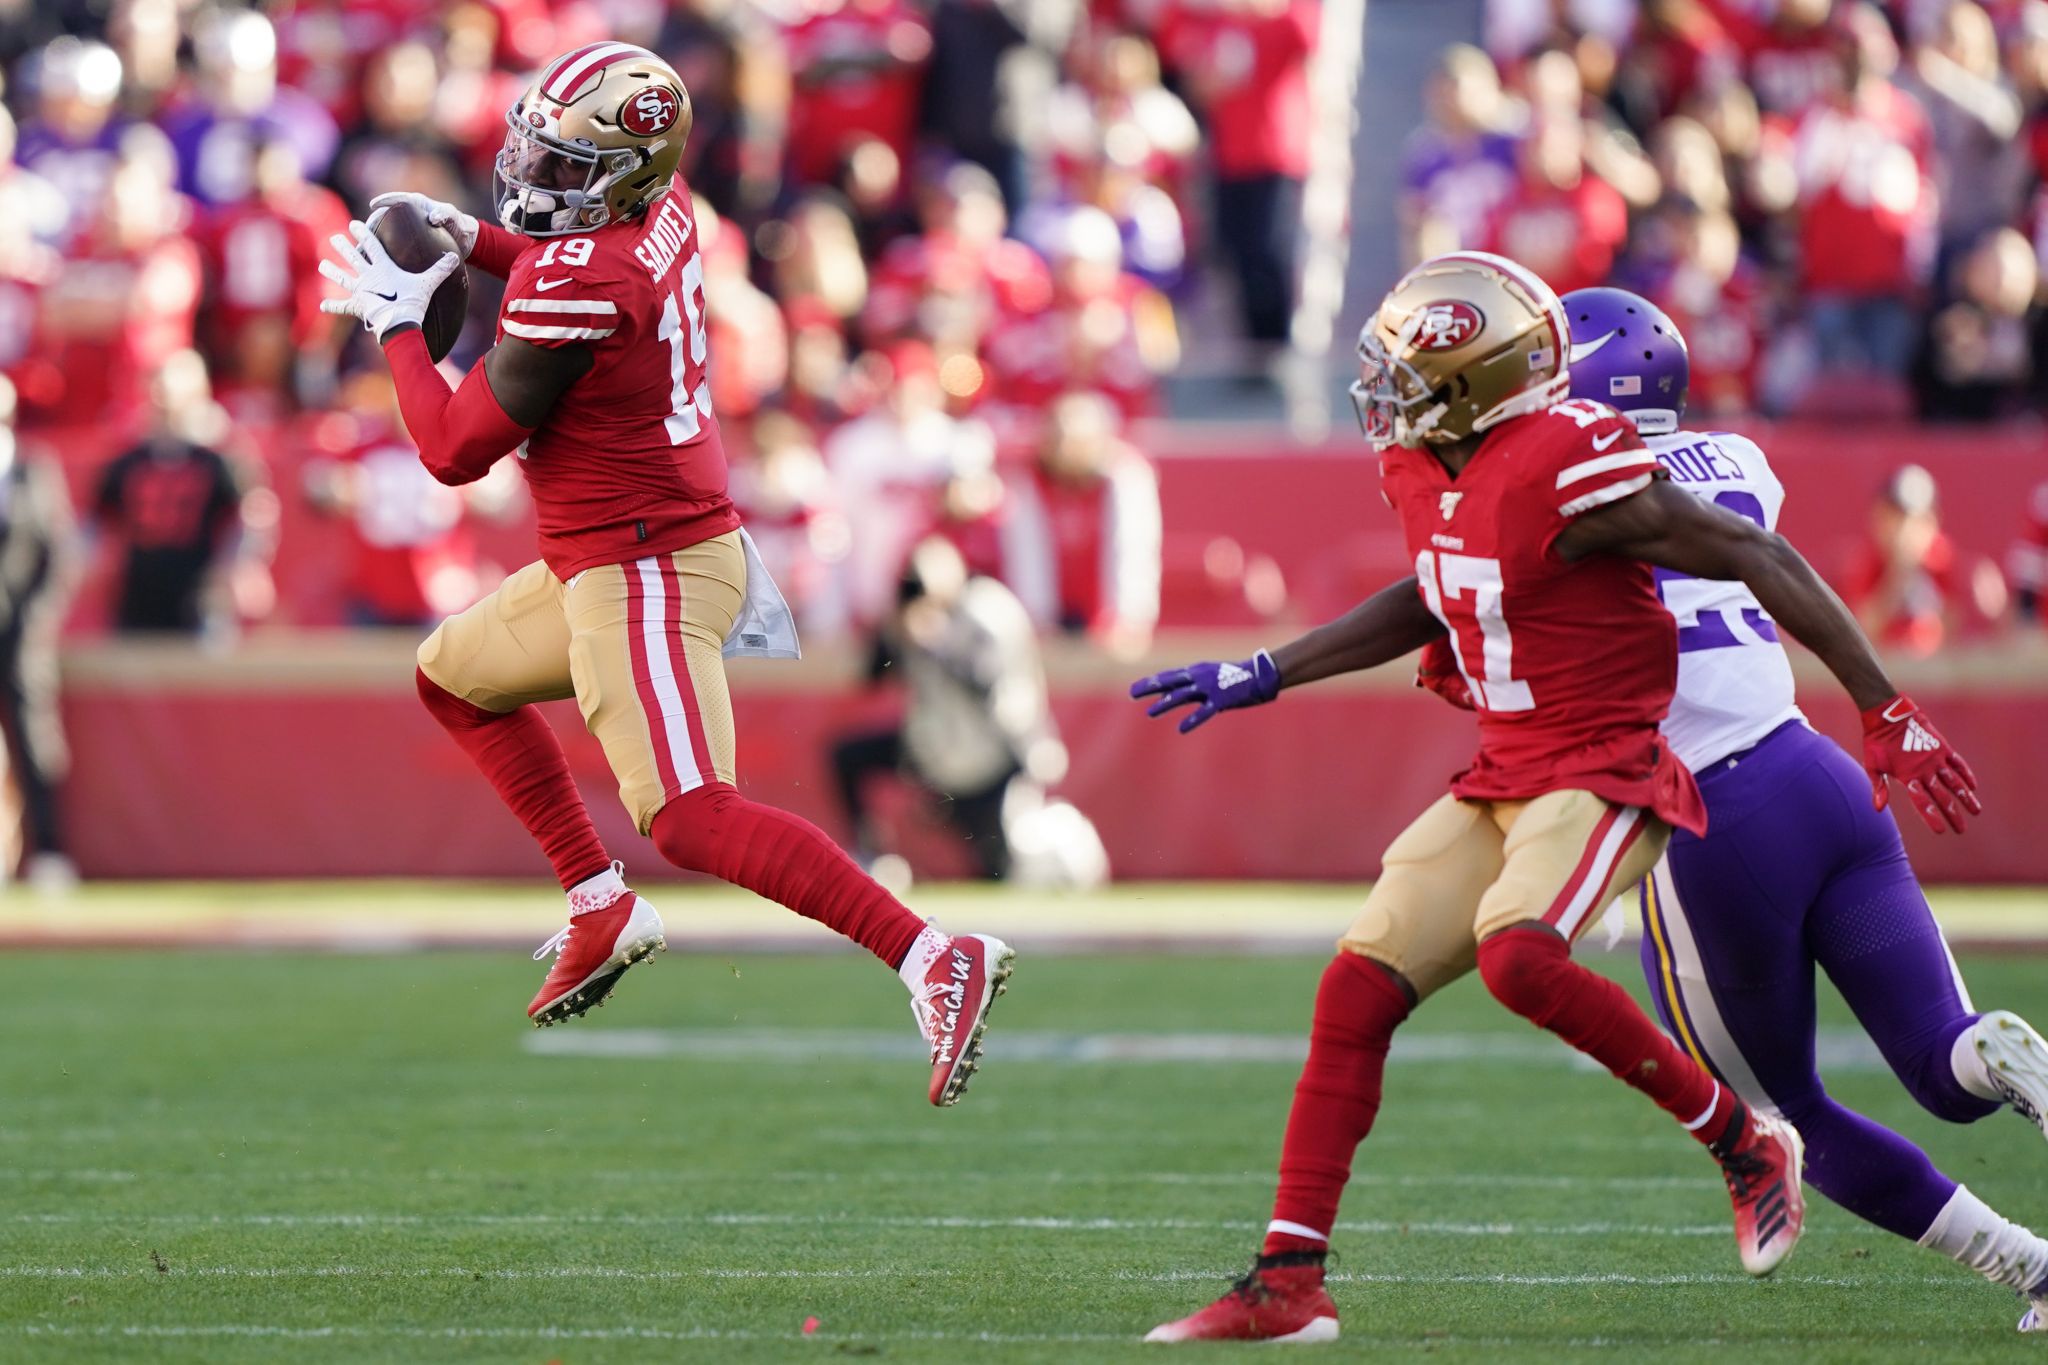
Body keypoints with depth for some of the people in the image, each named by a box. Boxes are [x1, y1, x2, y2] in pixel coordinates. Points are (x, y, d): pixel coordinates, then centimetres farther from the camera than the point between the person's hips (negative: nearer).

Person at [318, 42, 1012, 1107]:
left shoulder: (569, 284, -24)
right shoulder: (661, 211, 2)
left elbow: (455, 451, -15)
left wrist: (398, 321, -3)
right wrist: (475, 240, 16)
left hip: (644, 573, -10)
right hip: (614, 560, 10)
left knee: (690, 819, -20)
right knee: (456, 675, 27)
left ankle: (935, 958, -29)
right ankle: (601, 911, 28)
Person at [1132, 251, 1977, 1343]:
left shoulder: (1567, 469, -21)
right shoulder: (1422, 471, 5)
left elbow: (1761, 561, -16)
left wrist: (1886, 715, -13)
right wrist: (1260, 676, 25)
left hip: (1602, 772, -8)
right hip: (1501, 780, 8)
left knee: (1519, 956, -32)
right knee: (1357, 990, -1)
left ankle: (1744, 1144, -12)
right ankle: (1287, 1286, 4)